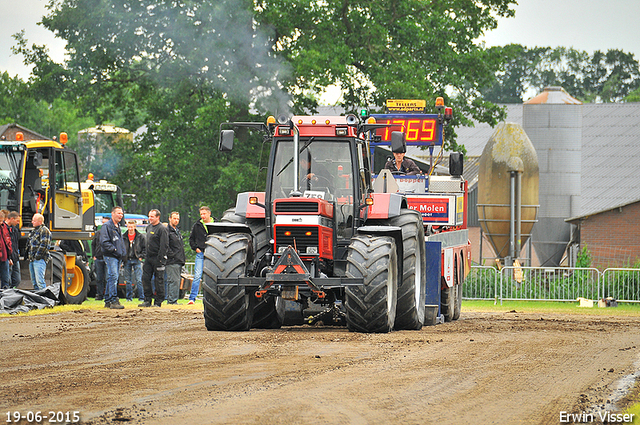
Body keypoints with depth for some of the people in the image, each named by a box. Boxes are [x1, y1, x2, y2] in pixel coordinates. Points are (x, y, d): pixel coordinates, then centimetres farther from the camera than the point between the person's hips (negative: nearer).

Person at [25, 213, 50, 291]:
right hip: (32, 260, 10)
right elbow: (29, 244, 27)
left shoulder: (44, 230, -9)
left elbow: (44, 244, -17)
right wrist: (27, 254, 16)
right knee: (34, 281, 11)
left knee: (40, 281, -15)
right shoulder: (34, 231, 21)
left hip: (39, 260, -10)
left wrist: (37, 256, -17)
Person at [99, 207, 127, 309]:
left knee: (112, 279, 11)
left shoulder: (118, 227, 20)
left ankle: (108, 301, 15)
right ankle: (113, 301, -17)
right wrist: (114, 250, -18)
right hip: (110, 256, -9)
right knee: (113, 277, -15)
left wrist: (123, 252, 14)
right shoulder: (107, 226, -8)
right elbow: (104, 242, -16)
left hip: (118, 257, 9)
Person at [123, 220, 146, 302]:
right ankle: (129, 297, 12)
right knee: (128, 280, 6)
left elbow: (145, 248, 5)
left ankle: (141, 297, -4)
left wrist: (141, 256, -5)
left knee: (138, 280, -7)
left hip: (137, 260, -3)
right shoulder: (124, 237, 8)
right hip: (127, 261, 3)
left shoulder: (140, 237, 2)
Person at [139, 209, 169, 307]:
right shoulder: (149, 227, 15)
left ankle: (158, 302, 1)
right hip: (149, 258, 9)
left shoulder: (162, 229, -12)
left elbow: (164, 246, -16)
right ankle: (147, 300, 11)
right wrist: (144, 255, 16)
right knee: (145, 278, 4)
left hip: (158, 258, -9)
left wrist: (160, 259, -20)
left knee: (159, 280, -3)